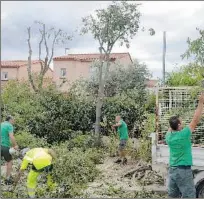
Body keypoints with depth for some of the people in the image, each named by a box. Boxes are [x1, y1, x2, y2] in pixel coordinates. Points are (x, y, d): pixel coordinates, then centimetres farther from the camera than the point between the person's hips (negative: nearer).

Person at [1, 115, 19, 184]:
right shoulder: (9, 125, -8)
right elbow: (11, 137, -20)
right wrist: (15, 145, -10)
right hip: (5, 147, -6)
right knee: (9, 162, 10)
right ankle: (8, 179, 11)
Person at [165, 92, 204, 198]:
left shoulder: (168, 136, -1)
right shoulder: (184, 134, -17)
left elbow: (171, 127, 22)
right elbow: (195, 120, -13)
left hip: (172, 169, 7)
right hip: (183, 170, -7)